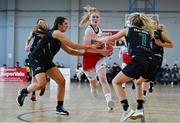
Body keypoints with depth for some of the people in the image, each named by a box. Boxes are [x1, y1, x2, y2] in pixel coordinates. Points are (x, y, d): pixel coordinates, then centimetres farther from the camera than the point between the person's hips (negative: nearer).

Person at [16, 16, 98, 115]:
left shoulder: (60, 39, 13)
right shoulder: (56, 33, -15)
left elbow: (70, 51, 18)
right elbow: (72, 45, -18)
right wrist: (89, 47, -13)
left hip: (46, 61, 10)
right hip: (36, 59, -10)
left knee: (62, 81, -1)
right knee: (41, 84, -26)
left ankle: (59, 107, 7)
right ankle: (23, 92, 2)